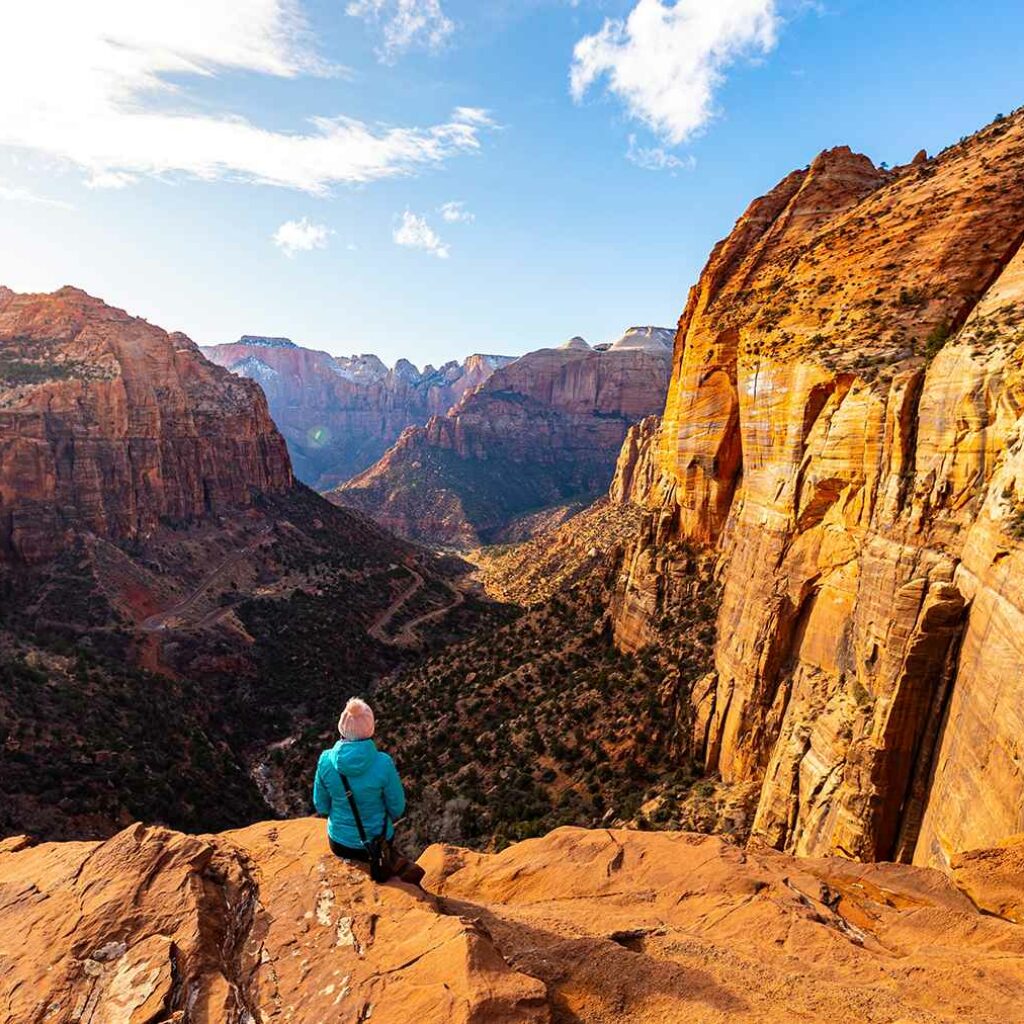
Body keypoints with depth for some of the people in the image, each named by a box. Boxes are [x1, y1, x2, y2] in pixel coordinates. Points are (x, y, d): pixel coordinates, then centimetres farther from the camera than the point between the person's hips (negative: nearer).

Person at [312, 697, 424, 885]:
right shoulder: (383, 763, -25)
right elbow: (397, 808, -12)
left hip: (339, 844, 2)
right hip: (376, 842, -2)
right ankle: (396, 863, 18)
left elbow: (321, 807, -4)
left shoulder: (326, 760, -18)